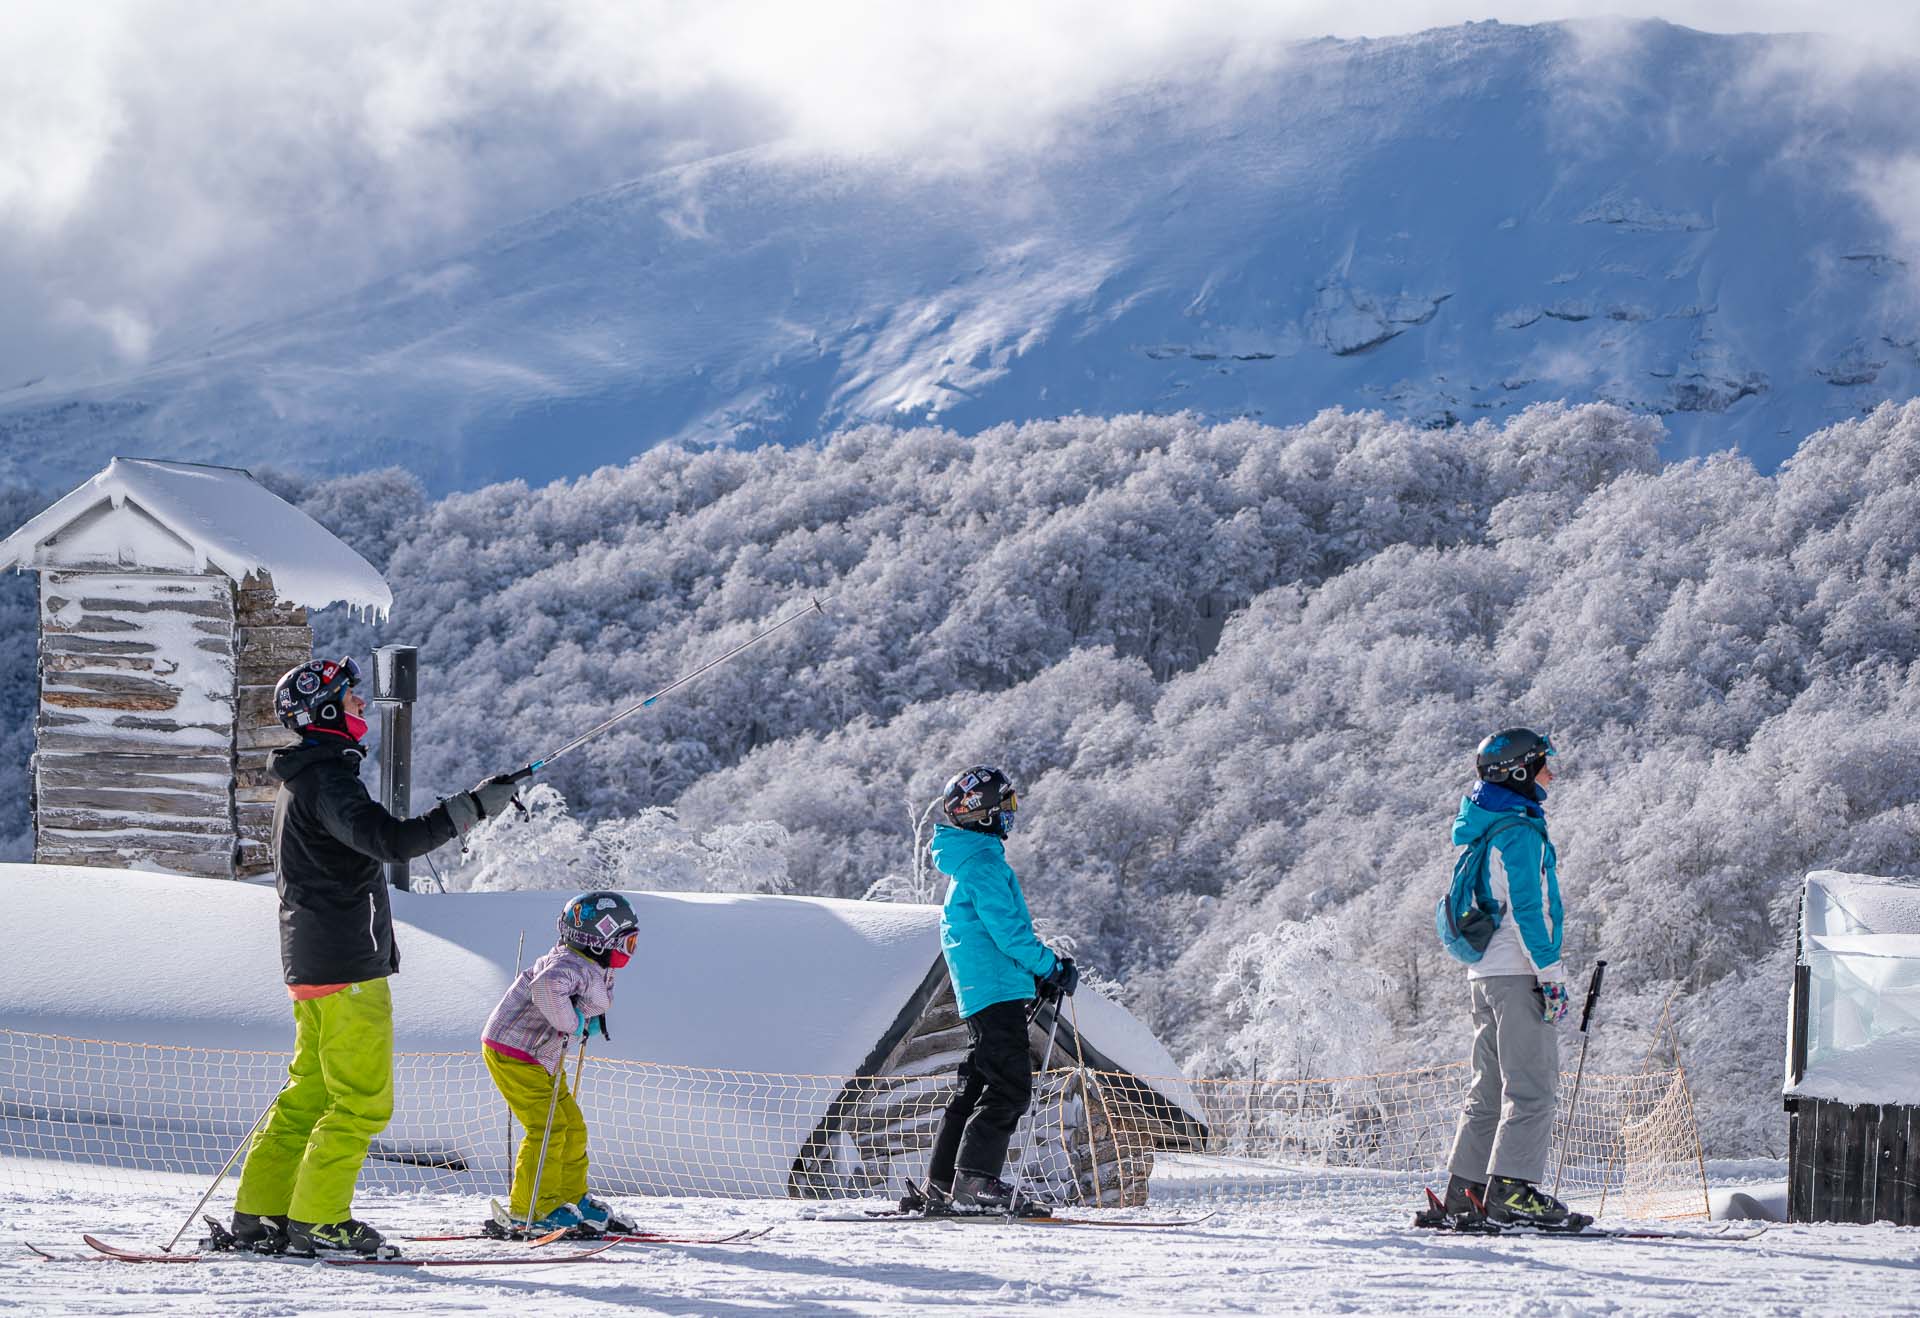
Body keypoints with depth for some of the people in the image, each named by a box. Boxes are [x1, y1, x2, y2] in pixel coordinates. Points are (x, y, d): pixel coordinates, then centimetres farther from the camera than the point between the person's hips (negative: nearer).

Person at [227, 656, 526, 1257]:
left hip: (313, 961, 10)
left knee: (310, 1093, 14)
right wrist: (475, 806, -30)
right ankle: (317, 1221, -3)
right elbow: (391, 840, -31)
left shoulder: (301, 781, 18)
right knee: (363, 1100, -5)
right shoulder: (327, 780, -16)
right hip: (348, 968, -10)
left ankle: (260, 1216, 14)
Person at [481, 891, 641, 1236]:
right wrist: (570, 1023, -32)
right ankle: (531, 1210, -11)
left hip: (542, 1058, 10)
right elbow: (547, 986, -44)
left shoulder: (597, 971, 9)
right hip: (512, 1052, -10)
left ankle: (572, 1198, 25)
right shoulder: (575, 966, -23)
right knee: (547, 1126, -14)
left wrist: (589, 1020, 9)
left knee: (572, 1126, 13)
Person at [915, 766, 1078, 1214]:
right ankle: (974, 1185, -17)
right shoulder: (983, 864, -13)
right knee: (1010, 1088, -12)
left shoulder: (968, 862, 20)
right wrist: (1052, 967, -9)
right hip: (999, 992, -10)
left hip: (979, 996, 10)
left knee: (978, 1088, 12)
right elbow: (1007, 931, -18)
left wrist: (1039, 972, 21)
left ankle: (941, 1188, 12)